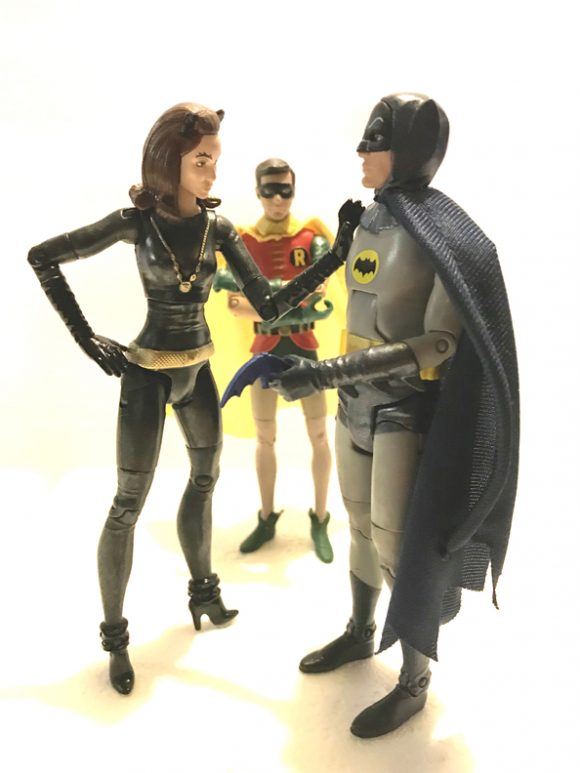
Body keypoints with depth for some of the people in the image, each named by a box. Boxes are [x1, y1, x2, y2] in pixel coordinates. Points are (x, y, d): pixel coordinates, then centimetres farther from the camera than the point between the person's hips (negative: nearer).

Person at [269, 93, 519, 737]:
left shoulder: (442, 235, -16)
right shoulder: (368, 224, 7)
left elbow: (440, 345, -23)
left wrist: (326, 373, -29)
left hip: (407, 410, -7)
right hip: (357, 402, 8)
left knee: (403, 549, 3)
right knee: (362, 528, 20)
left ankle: (415, 681, 25)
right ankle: (359, 633, 43)